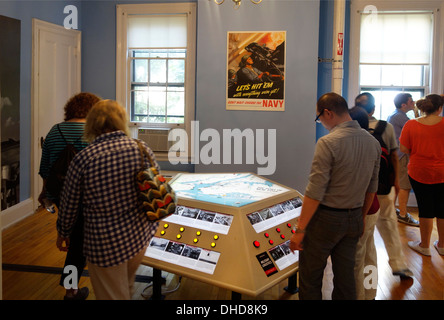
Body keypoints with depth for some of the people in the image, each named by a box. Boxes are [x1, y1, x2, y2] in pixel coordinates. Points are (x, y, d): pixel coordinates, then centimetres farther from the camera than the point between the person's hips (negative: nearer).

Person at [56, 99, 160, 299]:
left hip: (105, 244, -4)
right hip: (140, 237, 4)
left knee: (113, 296, 15)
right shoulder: (142, 149, -7)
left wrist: (63, 233, 14)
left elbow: (69, 205, -5)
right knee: (126, 289, 28)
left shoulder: (83, 159, -17)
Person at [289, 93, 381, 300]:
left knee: (310, 279, 8)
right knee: (346, 278, 16)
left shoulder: (328, 143, -19)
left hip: (326, 219, -7)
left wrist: (300, 230, -14)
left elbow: (314, 193, -20)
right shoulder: (373, 143, 3)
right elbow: (371, 188, 12)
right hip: (354, 220, 7)